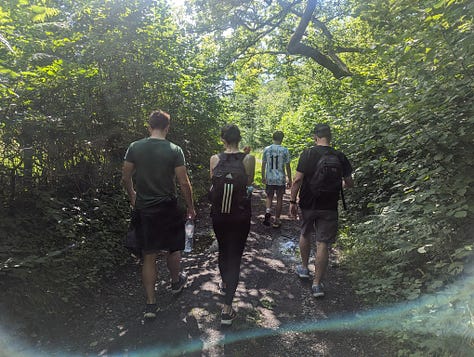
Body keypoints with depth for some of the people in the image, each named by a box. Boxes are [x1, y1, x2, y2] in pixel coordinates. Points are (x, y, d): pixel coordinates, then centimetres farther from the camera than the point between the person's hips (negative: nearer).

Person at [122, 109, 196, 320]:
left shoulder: (134, 147, -3)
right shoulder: (174, 150, -11)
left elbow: (126, 177, 3)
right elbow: (184, 183, -10)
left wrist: (132, 196, 22)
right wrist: (191, 208, 2)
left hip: (143, 210, 2)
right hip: (168, 208, -2)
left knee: (149, 256, 11)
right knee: (173, 249, 21)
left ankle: (150, 303, 15)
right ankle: (176, 282, 43)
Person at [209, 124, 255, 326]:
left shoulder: (215, 159, -5)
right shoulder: (248, 159, -10)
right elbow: (249, 183, 0)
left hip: (218, 212, 3)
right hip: (240, 213, -2)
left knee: (223, 250, 25)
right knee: (235, 256, 5)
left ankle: (225, 283, 50)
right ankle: (227, 309, 3)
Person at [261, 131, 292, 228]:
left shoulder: (266, 149, 0)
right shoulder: (285, 150, -7)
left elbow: (263, 165, 6)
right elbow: (288, 167, -4)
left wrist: (263, 177, 18)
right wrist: (289, 180, 5)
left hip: (269, 179, 2)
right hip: (281, 179, -2)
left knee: (269, 197, 18)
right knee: (279, 199, 9)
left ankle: (268, 211, -8)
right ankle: (276, 221, 16)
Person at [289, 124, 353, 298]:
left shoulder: (307, 154, -8)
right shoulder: (339, 157, -4)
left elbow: (297, 180, -13)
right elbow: (349, 183, 2)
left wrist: (292, 201, -5)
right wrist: (341, 183, 24)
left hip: (308, 205, 0)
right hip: (329, 207, 0)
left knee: (305, 235, 23)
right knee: (323, 244, 4)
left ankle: (304, 268, 39)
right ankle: (317, 284, 9)